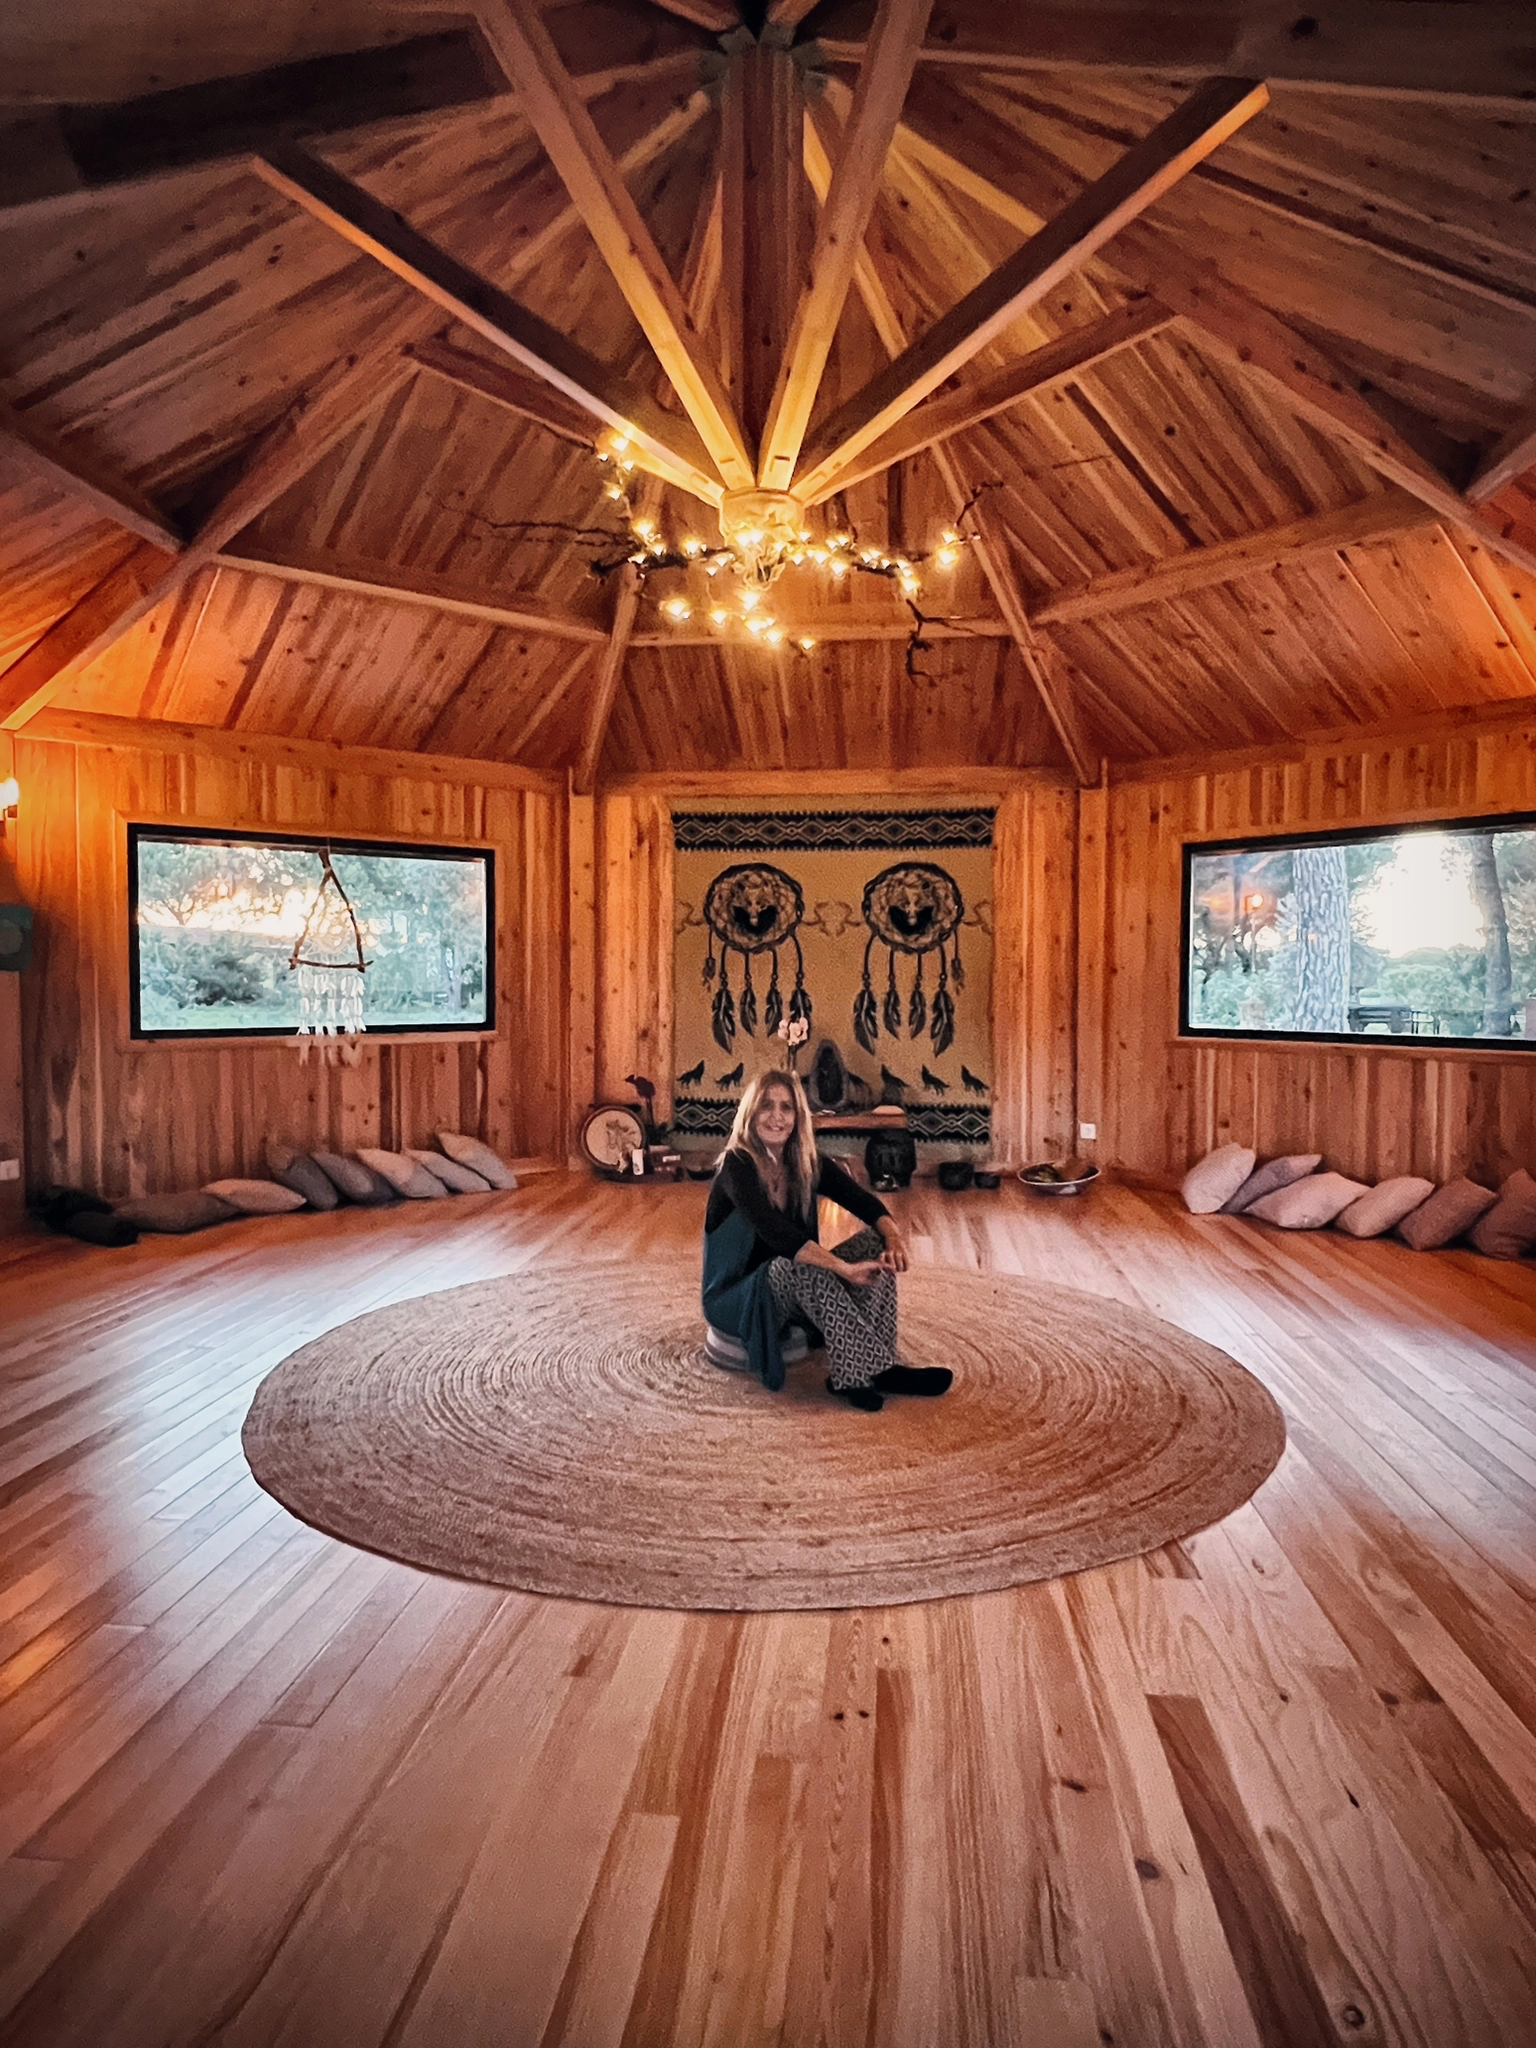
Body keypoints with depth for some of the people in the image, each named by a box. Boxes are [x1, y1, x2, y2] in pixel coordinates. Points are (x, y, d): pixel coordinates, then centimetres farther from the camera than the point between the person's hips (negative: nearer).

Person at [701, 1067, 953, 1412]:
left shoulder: (807, 1163, 0)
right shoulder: (737, 1166, -19)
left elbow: (864, 1203, -9)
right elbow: (774, 1231, -35)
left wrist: (893, 1237, -31)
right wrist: (844, 1267, -44)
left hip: (796, 1293, 7)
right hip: (736, 1298, -6)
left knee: (876, 1244, -14)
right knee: (798, 1266, -37)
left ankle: (877, 1365, -25)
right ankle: (863, 1372, -35)